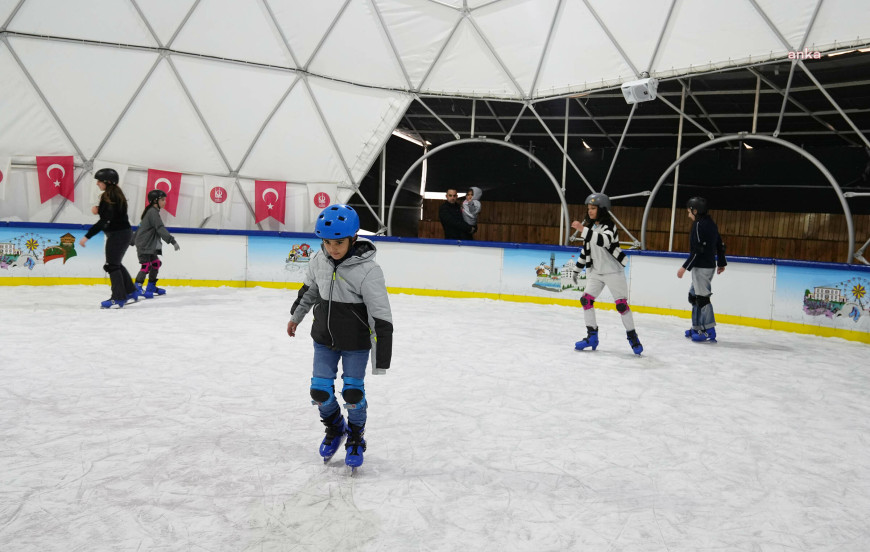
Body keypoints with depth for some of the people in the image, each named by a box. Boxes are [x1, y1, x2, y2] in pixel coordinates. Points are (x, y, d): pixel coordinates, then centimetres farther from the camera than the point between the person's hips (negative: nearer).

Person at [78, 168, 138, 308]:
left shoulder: (109, 197, -19)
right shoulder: (116, 194, 10)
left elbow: (105, 220, -25)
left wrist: (87, 236, -25)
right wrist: (99, 210, 2)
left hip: (118, 234, -10)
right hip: (124, 232, 10)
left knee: (112, 265, -2)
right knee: (116, 264, 20)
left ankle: (118, 298, 3)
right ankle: (131, 292, 26)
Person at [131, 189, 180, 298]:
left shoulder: (152, 211, 17)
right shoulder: (153, 212, -14)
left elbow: (141, 227, 25)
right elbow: (160, 229, -24)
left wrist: (132, 241, 31)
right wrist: (172, 241, -29)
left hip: (149, 245, 10)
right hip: (144, 245, -10)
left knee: (156, 263, 12)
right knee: (146, 265, -14)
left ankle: (151, 287, 20)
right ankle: (137, 288, -13)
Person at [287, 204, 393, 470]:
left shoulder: (368, 270, -25)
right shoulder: (319, 260, -9)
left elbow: (381, 317, -22)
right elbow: (309, 288, 13)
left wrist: (380, 359, -22)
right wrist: (296, 316, 26)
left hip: (356, 343, -4)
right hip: (324, 338, 5)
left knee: (353, 393, 2)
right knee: (319, 391, 6)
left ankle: (355, 439, 30)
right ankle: (335, 428, 37)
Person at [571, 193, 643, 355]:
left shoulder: (609, 226, -16)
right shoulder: (590, 226, 7)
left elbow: (604, 241, -38)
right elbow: (586, 248, 17)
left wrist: (583, 230, -46)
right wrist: (578, 267, 19)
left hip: (613, 271, -7)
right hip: (596, 271, 7)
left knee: (621, 303, -5)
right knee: (586, 299, -3)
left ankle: (632, 336, 10)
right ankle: (592, 336, 6)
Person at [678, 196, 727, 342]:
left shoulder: (699, 225, -15)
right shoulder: (711, 224, 14)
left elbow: (697, 250, -21)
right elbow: (720, 244, 20)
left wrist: (685, 267, -18)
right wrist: (721, 263, 30)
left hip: (701, 267, -10)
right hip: (709, 265, 10)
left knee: (702, 297, -8)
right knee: (694, 295, 16)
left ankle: (709, 331, -8)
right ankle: (697, 327, 21)